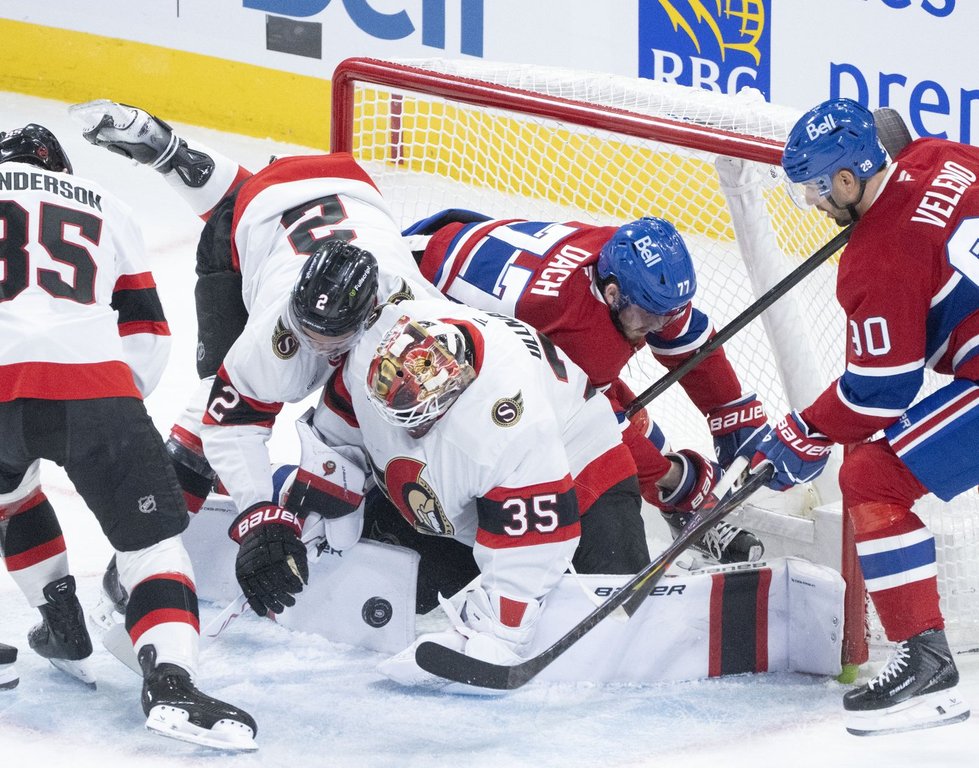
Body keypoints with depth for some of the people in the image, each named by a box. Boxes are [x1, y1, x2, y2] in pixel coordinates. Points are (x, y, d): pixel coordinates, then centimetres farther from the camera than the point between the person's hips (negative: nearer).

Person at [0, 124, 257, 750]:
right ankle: (170, 680, -16)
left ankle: (63, 623, 36)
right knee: (152, 533, 5)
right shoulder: (104, 207, 31)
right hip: (90, 385, 0)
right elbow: (146, 335, 28)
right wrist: (117, 408, 40)